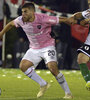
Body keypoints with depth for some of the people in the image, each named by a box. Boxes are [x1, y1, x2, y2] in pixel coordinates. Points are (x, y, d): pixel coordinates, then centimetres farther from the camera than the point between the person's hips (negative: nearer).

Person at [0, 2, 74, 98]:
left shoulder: (43, 19, -24)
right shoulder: (21, 20, -9)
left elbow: (60, 20, -12)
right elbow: (11, 24, 13)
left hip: (47, 47, -6)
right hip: (34, 49, 6)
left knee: (53, 69, -22)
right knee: (23, 66, -10)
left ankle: (68, 93, -8)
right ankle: (43, 85, 5)